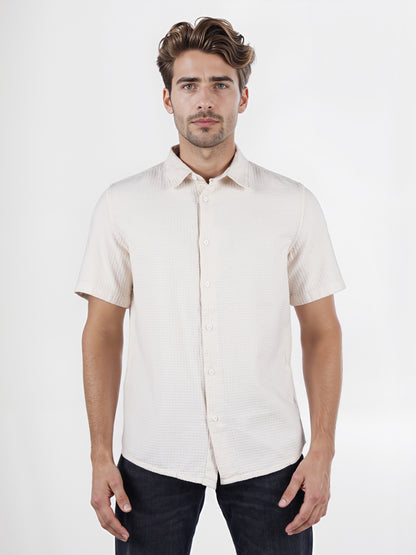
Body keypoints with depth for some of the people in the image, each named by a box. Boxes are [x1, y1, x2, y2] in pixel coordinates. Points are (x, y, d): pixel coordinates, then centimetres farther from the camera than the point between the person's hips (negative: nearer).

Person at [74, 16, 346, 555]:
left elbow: (321, 330, 3)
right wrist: (100, 455, -1)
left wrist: (322, 451, -3)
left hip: (268, 457, 0)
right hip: (154, 459, 0)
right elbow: (102, 333, 3)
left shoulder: (294, 204, 0)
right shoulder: (122, 204, 1)